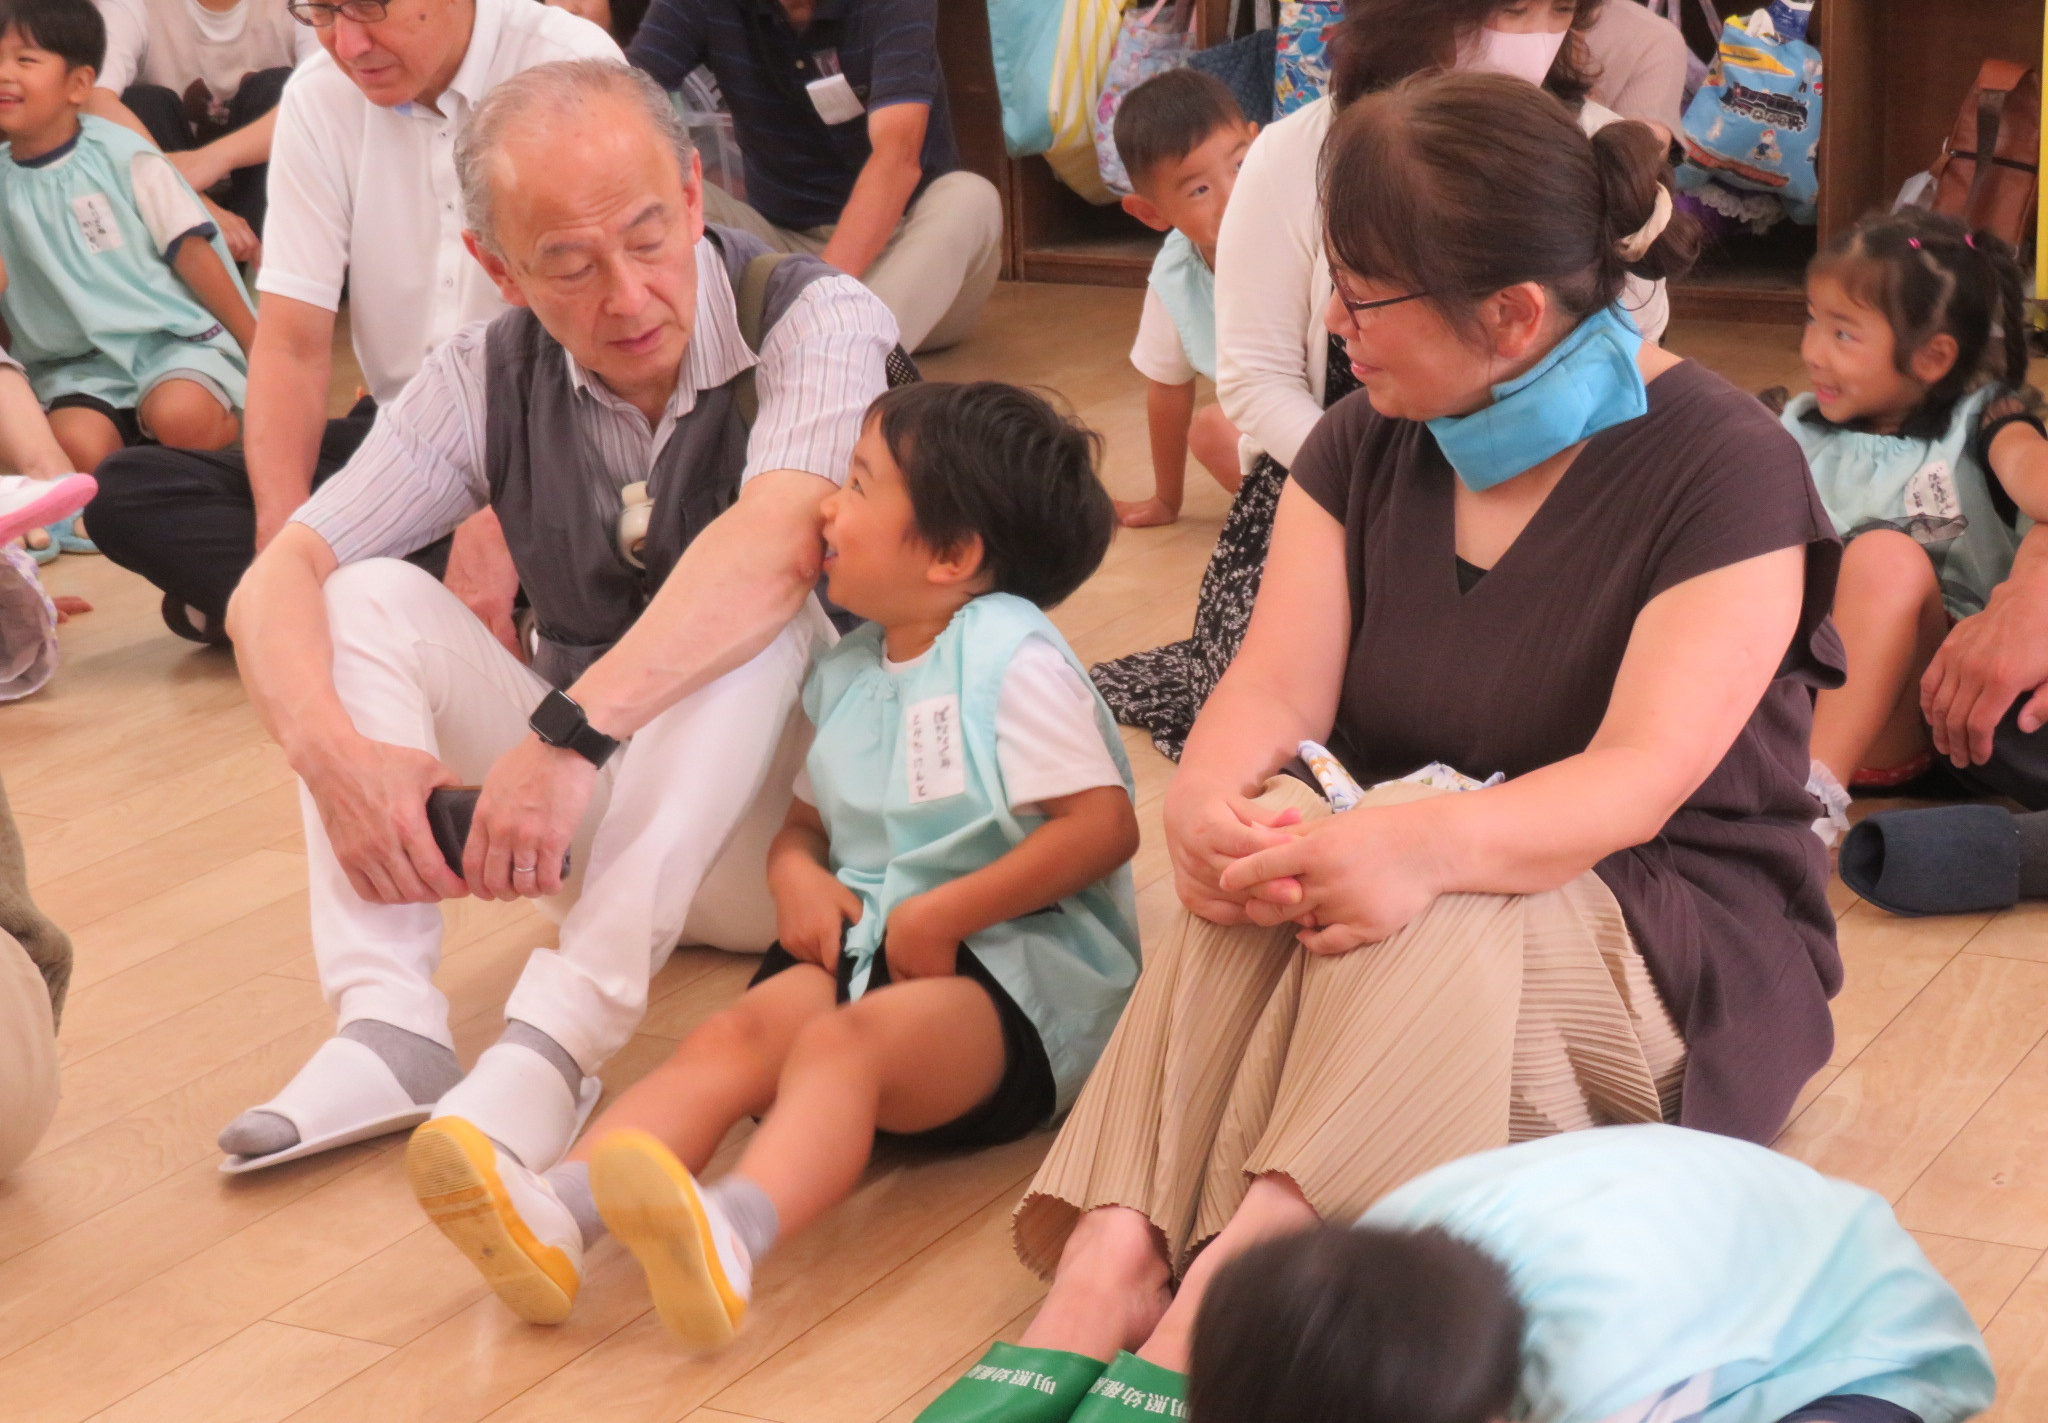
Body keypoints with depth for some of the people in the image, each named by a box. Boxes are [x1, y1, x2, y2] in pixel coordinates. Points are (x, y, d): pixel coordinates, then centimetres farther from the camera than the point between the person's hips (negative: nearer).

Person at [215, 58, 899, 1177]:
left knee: (753, 621, -32)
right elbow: (274, 584, -11)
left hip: (788, 816, -4)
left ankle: (554, 1043, -39)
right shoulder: (489, 378, -4)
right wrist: (332, 754, -32)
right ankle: (387, 1032, -27)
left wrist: (573, 729, -49)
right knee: (374, 600, -14)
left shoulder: (815, 321, -17)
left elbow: (777, 546, -37)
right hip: (587, 806, 4)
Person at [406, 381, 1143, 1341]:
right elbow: (806, 816, 27)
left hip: (1015, 967, -6)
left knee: (842, 1041, -35)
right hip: (862, 939, 6)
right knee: (736, 1033, -23)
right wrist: (795, 869, 1)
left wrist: (941, 916, -15)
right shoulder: (846, 672, 19)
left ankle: (733, 1234, -63)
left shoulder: (1013, 658, -7)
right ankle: (555, 1212, -47)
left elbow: (1104, 826, -15)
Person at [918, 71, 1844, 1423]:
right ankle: (1112, 1264, -44)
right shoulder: (1370, 445, 5)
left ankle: (1210, 1304, -47)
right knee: (1262, 878, -30)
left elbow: (1641, 782, -25)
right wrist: (1208, 800, -32)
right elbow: (1277, 684, -7)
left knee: (1432, 937, -37)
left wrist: (1426, 844, -45)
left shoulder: (1723, 466, -14)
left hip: (1671, 943, -4)